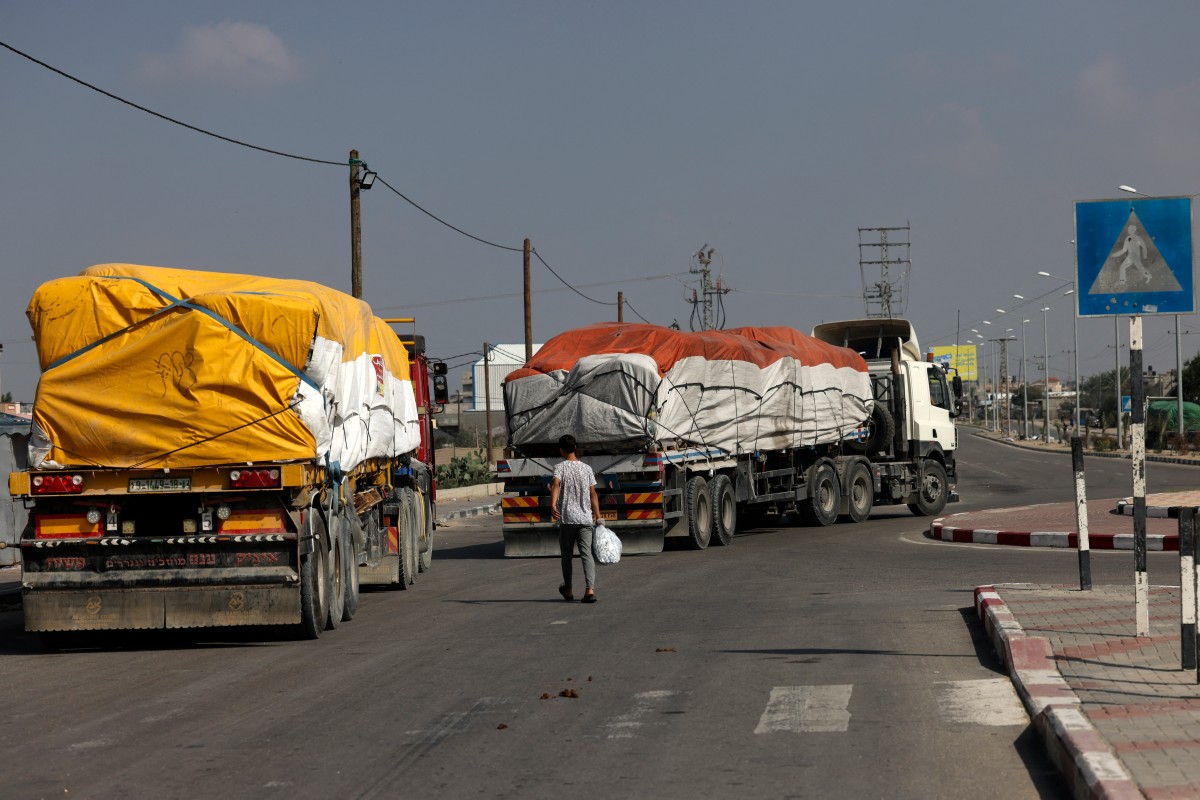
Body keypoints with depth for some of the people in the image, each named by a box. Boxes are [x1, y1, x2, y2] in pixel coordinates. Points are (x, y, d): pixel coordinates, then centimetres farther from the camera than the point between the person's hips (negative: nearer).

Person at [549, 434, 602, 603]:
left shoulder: (560, 467, -2)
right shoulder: (587, 468, 8)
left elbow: (556, 484, -22)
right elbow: (593, 494, 7)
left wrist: (552, 505, -35)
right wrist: (598, 516, 11)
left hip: (567, 519, -2)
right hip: (585, 518, 2)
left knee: (566, 555, 13)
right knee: (586, 554, -4)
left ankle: (568, 590, 24)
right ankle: (590, 589, -19)